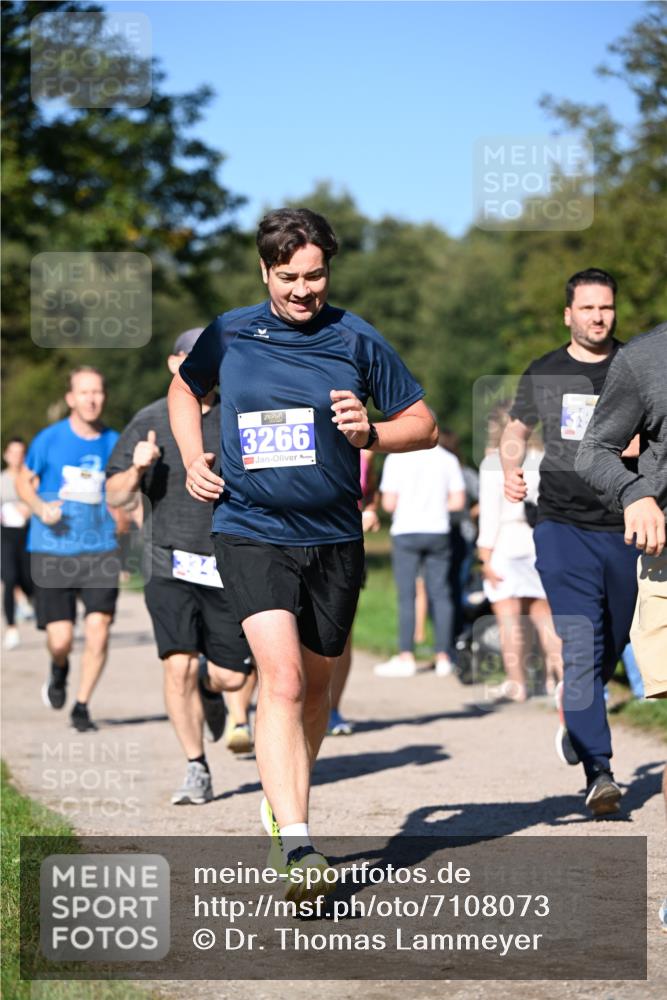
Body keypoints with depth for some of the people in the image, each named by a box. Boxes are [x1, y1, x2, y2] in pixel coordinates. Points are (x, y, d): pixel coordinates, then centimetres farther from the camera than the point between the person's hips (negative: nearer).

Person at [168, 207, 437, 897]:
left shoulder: (357, 341, 0)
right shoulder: (228, 335, 2)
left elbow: (423, 425, 6)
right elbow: (184, 389, 23)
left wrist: (371, 434, -14)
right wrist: (194, 460, 7)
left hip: (334, 538, 2)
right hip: (251, 534, -2)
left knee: (315, 687, 13)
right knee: (281, 678, -19)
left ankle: (283, 805, 38)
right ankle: (295, 847, -26)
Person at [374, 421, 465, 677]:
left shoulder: (397, 458, -7)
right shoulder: (448, 459, 1)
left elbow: (388, 503, -9)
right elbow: (458, 501, 1)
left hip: (406, 531, -3)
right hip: (438, 531, 3)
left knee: (406, 596, 0)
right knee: (440, 594, 7)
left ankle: (406, 657, -2)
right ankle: (443, 657, 8)